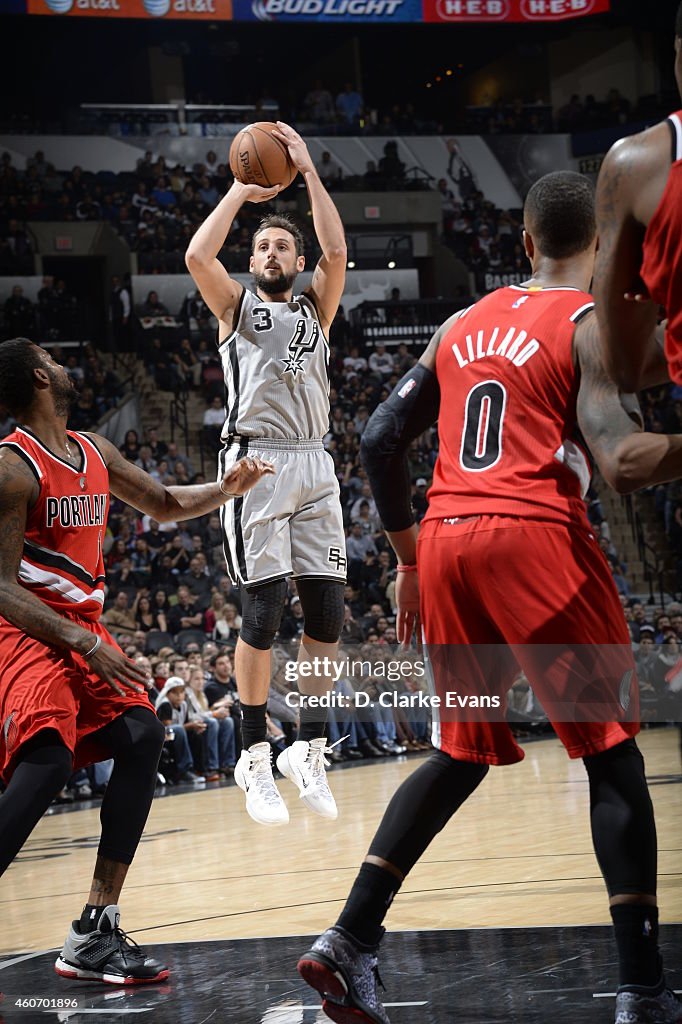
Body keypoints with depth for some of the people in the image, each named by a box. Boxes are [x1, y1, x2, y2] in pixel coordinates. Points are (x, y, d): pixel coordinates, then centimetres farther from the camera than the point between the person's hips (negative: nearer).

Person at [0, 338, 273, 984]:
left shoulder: (93, 453, 11)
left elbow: (166, 505, 26)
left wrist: (227, 489, 7)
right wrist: (87, 645, -27)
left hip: (81, 629, 8)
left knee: (140, 737, -7)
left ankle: (94, 936, -5)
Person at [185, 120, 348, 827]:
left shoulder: (315, 309, 19)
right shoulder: (237, 305, 13)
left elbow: (336, 251, 0)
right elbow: (197, 255, -7)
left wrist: (307, 171, 0)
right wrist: (242, 190, 2)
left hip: (313, 465, 3)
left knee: (327, 615, -1)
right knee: (262, 614, -8)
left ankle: (308, 749, 12)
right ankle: (254, 757, 1)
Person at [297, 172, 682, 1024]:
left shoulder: (464, 325, 18)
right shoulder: (593, 321, -1)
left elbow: (380, 440, 17)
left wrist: (407, 557, 25)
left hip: (445, 540, 6)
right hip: (536, 539, -6)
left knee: (462, 755, 19)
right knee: (612, 754, 3)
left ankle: (349, 941, 9)